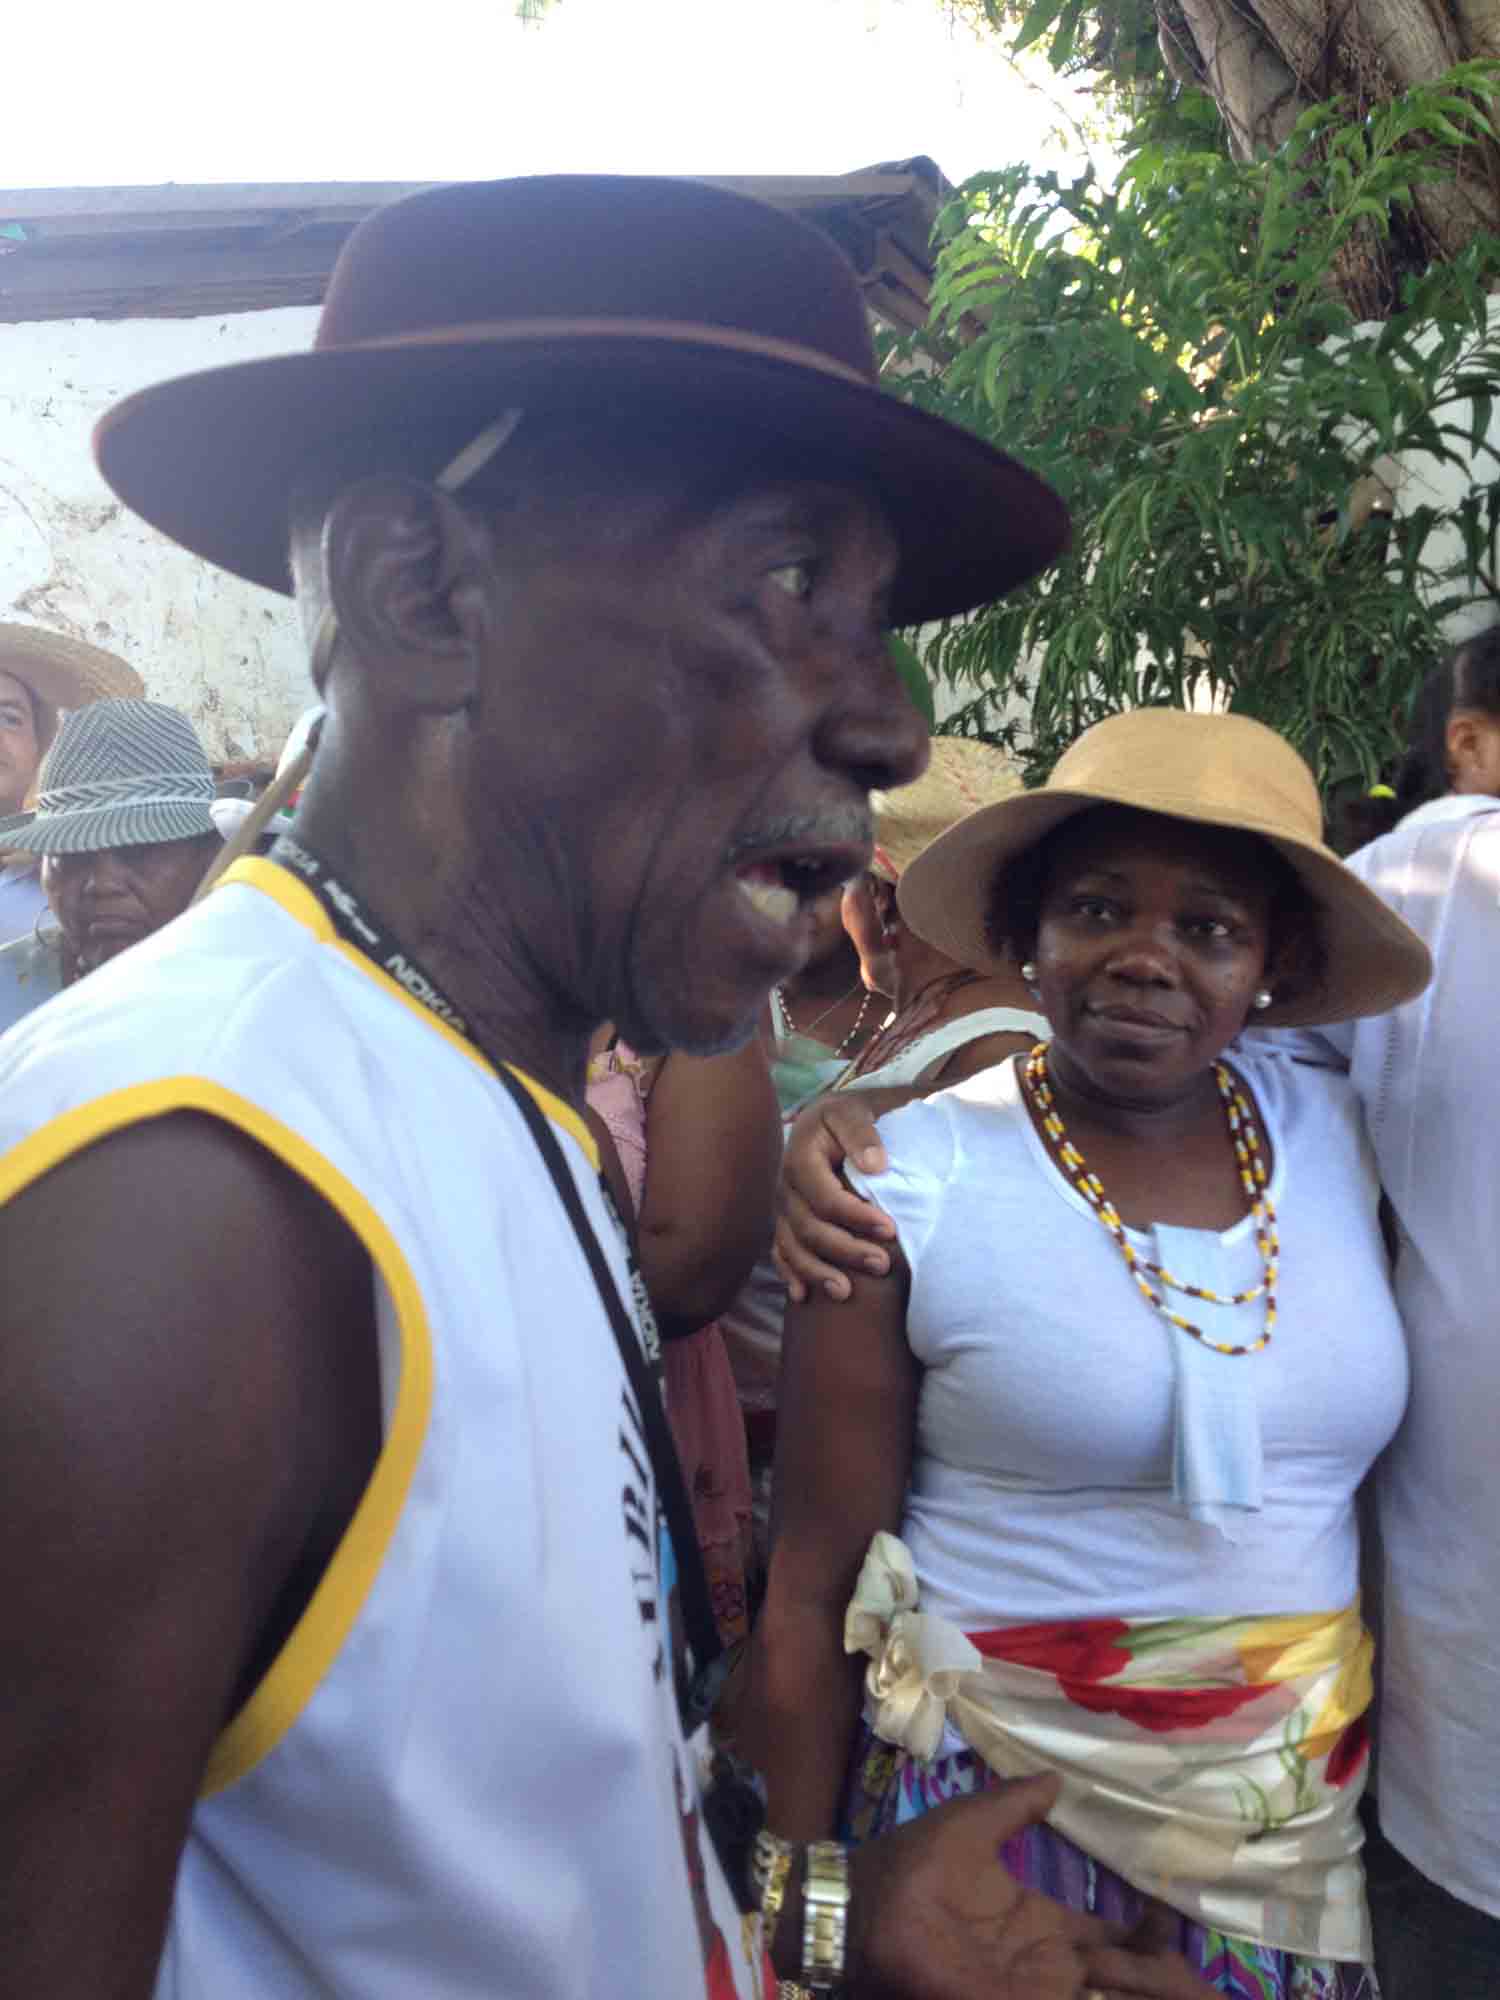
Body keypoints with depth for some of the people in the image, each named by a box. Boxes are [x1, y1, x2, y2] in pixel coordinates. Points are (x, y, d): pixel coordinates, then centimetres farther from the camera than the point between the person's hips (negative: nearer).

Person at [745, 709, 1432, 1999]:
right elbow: (813, 1586, -10)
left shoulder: (1338, 1136, -3)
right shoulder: (910, 1187, -16)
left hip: (1310, 1810, 4)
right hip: (999, 1806, -4)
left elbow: (1388, 1475, 8)